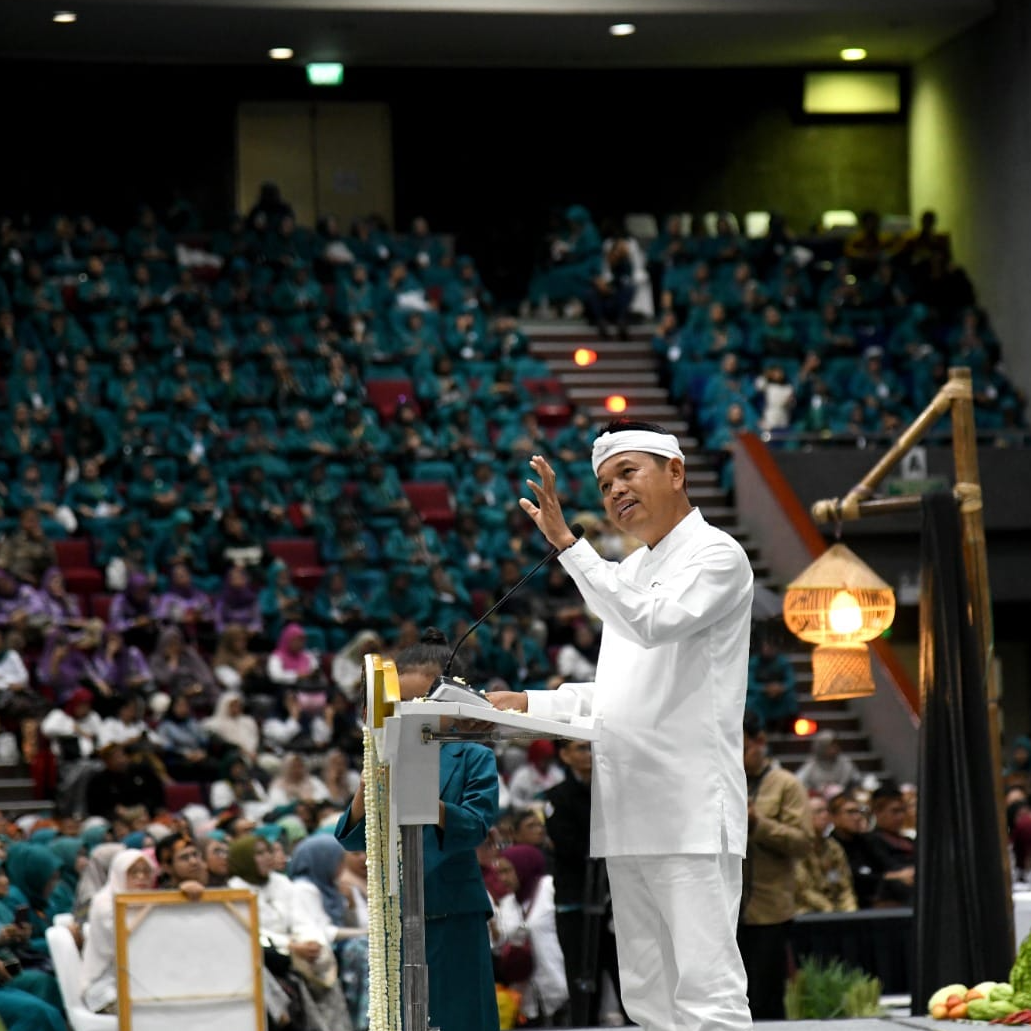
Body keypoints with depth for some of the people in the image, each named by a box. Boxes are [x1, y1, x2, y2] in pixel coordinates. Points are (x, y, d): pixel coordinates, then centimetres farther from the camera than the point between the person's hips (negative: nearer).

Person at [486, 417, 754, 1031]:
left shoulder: (716, 555, -4)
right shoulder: (630, 571, 22)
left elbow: (649, 621, -23)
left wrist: (566, 541, -22)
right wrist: (527, 705, 17)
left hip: (689, 812, -9)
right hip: (629, 815, 9)